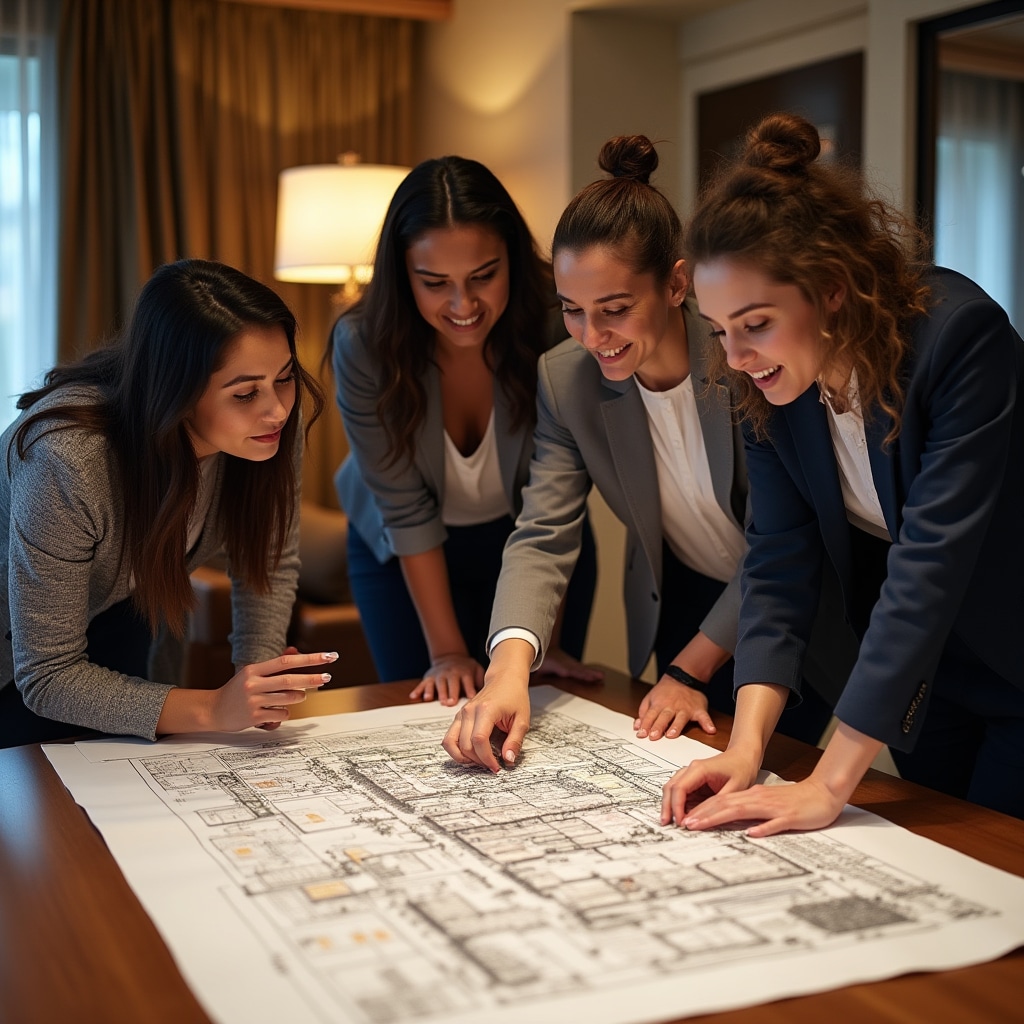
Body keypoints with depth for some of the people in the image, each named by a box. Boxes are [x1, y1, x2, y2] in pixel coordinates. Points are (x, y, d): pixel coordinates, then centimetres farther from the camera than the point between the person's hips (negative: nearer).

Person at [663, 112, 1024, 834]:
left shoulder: (961, 334, -31)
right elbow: (779, 559, -13)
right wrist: (746, 748, -25)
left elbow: (932, 558, -36)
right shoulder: (771, 379, -12)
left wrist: (831, 785, -37)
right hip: (921, 674, 5)